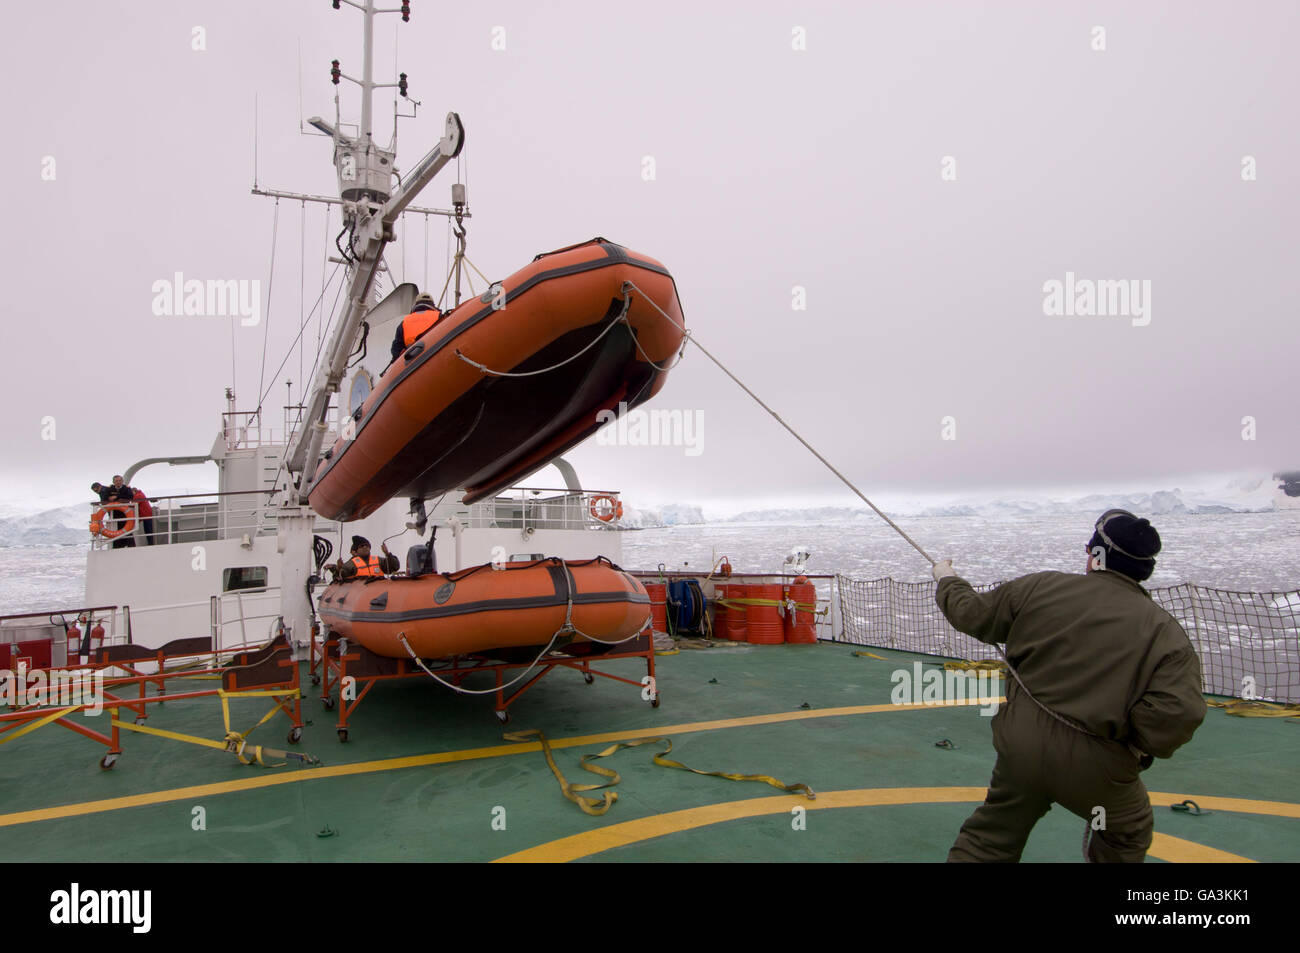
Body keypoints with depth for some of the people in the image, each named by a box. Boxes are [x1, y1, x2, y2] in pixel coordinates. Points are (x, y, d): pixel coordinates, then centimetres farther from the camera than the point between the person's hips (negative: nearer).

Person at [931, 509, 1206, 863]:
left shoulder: (1040, 587, -3)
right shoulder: (1167, 633, -7)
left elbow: (972, 614, 7)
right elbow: (1178, 714, -19)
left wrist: (947, 581, 28)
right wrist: (1139, 745, 1)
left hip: (1023, 743, 1)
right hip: (1094, 767, -1)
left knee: (990, 836, 20)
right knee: (1129, 835, 29)